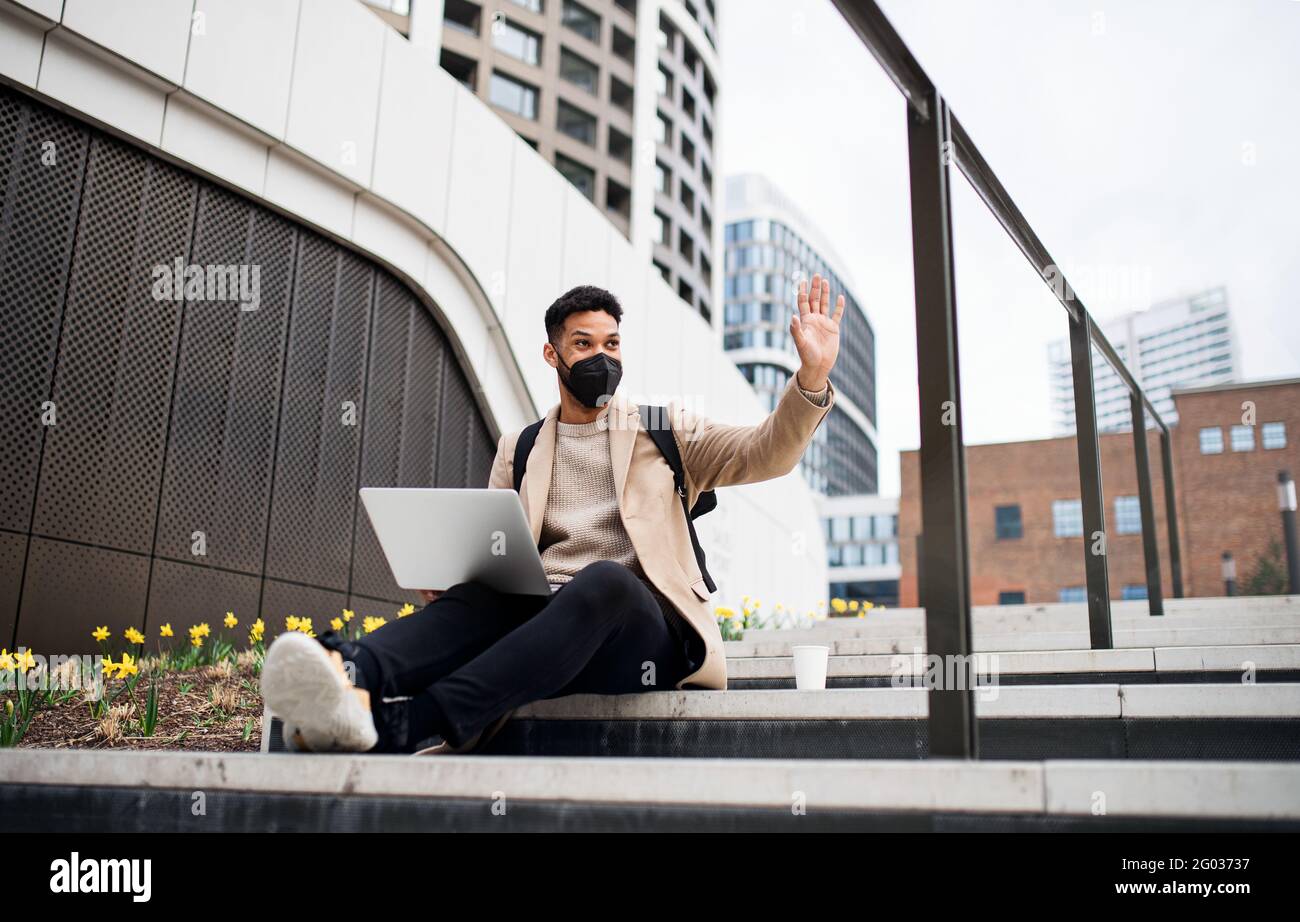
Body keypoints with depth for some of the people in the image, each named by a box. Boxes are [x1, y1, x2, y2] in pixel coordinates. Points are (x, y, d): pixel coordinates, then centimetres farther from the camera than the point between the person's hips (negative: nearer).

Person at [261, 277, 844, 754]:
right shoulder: (518, 450, 23)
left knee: (604, 581, -37)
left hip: (647, 628, -2)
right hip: (540, 615, 3)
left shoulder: (665, 430, 18)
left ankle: (414, 725, -55)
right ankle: (351, 681, -61)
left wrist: (812, 378, -12)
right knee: (478, 599, -30)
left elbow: (764, 454, 7)